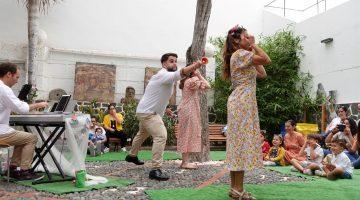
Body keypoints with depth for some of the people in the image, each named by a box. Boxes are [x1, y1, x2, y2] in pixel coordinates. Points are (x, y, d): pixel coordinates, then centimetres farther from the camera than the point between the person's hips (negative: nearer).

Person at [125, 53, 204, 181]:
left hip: (145, 111, 11)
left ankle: (132, 155, 54)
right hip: (147, 112, -11)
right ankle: (155, 170, -24)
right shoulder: (163, 75, -22)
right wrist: (194, 66, -54)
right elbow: (179, 74, -41)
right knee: (161, 136, -24)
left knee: (142, 134, 30)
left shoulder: (165, 76, 10)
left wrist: (165, 109, 14)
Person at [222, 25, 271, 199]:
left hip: (241, 102, 10)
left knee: (238, 144, 7)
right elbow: (266, 60, -16)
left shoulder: (243, 57, 24)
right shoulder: (240, 54, -7)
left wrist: (252, 48, 20)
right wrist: (253, 45, -2)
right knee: (242, 143, -9)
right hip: (242, 102, -10)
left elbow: (262, 73, 19)